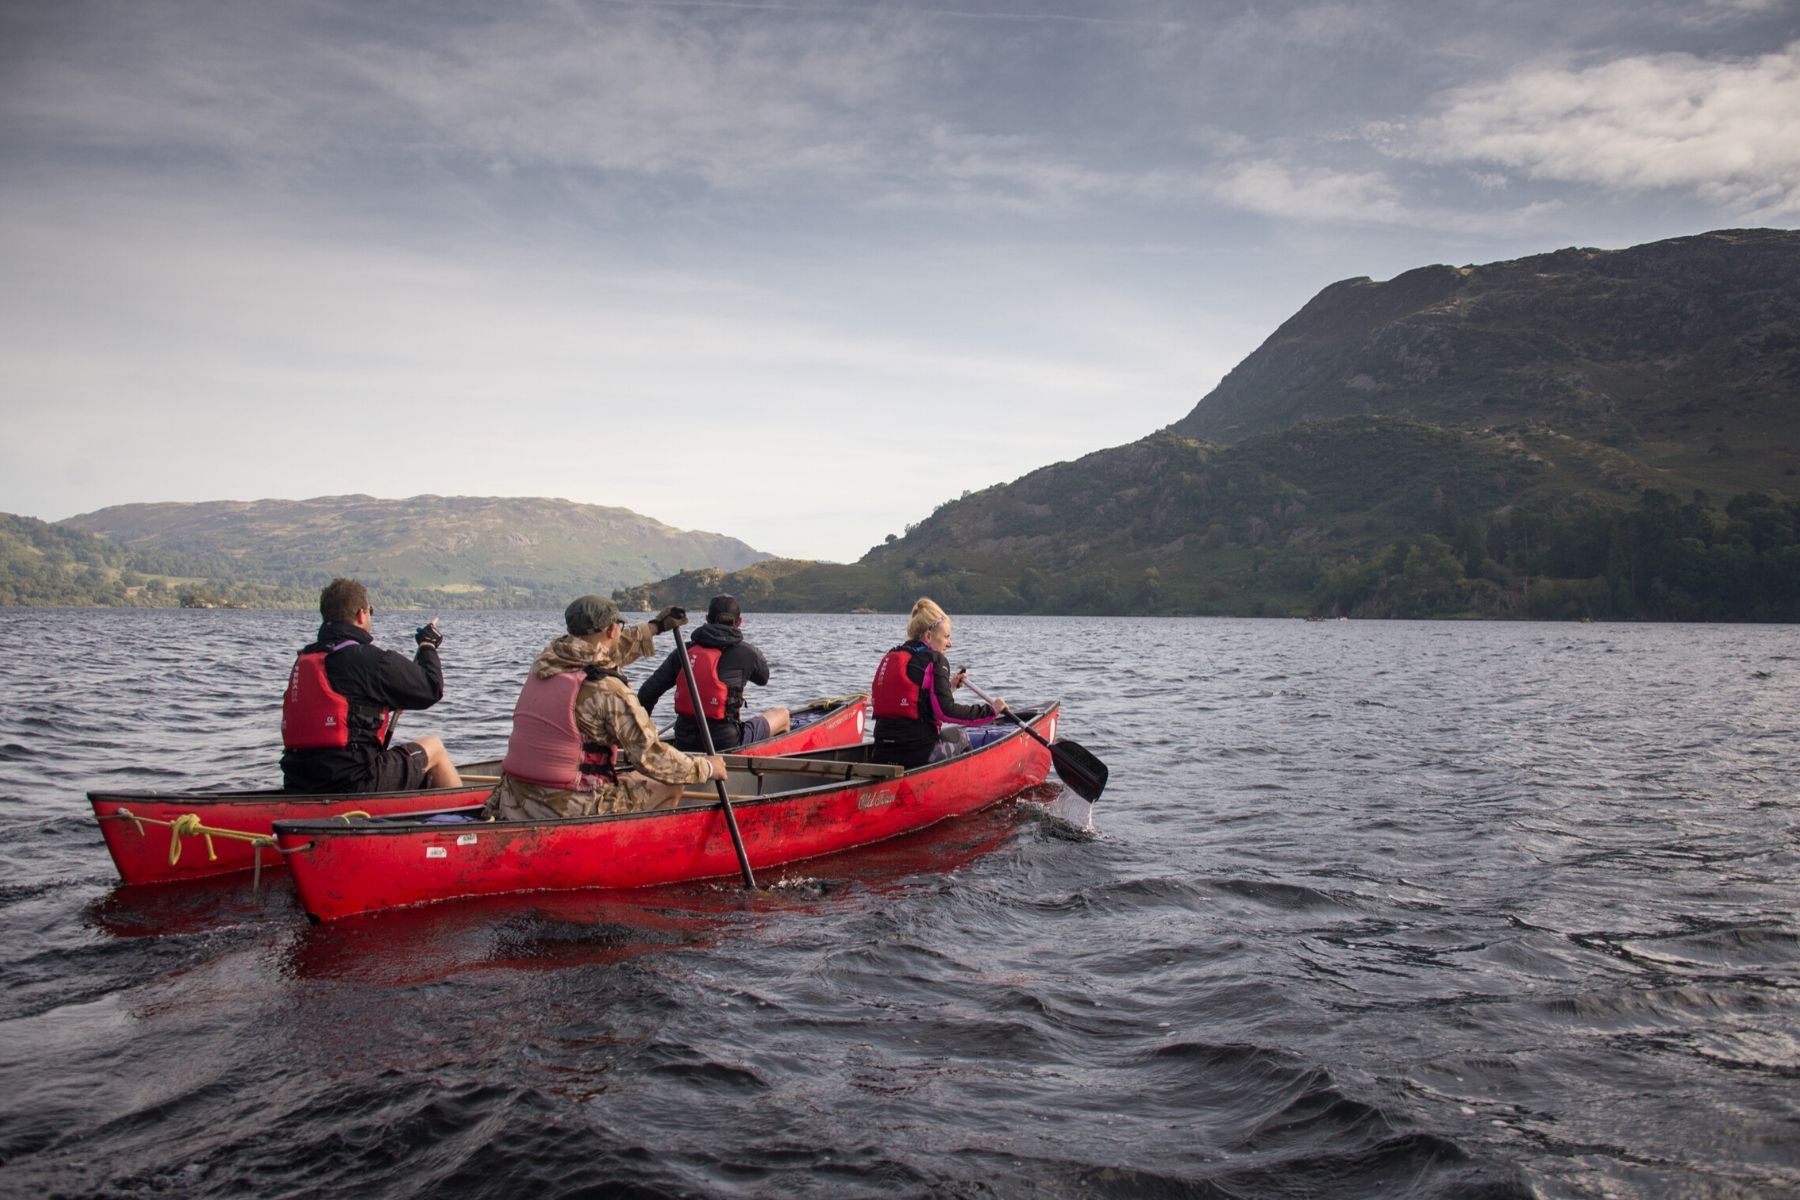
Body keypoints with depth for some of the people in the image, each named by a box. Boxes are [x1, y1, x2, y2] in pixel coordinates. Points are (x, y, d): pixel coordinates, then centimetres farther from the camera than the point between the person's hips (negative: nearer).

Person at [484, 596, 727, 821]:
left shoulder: (544, 661, 6)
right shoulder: (608, 690, -16)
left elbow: (605, 650, 26)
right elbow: (649, 756, -13)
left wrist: (654, 626, 38)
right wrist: (706, 767, 2)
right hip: (572, 813, -7)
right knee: (669, 786, 10)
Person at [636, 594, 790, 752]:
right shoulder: (744, 652, -6)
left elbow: (648, 692, 3)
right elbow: (763, 677, 16)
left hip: (682, 745, 5)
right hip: (725, 744, -4)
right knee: (782, 715, 18)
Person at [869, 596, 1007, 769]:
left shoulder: (890, 657, 15)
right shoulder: (934, 660, -7)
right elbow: (946, 711, -16)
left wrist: (949, 686, 27)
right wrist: (990, 710, -9)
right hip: (919, 754, -6)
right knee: (960, 735, 26)